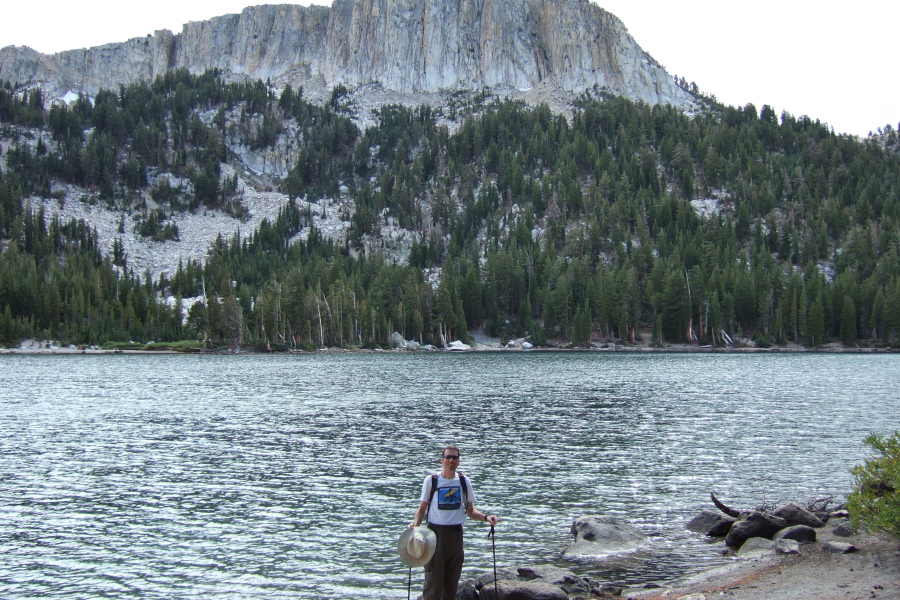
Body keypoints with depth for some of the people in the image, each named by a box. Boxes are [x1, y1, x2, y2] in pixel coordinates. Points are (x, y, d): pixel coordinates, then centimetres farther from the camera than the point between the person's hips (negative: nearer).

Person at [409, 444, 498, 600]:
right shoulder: (431, 480, -1)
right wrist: (416, 523, -16)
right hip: (435, 533, -3)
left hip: (456, 534, 3)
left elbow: (470, 511, 13)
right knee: (433, 579, -6)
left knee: (452, 582, 8)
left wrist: (485, 517, -3)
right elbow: (422, 509, 2)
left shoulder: (464, 481, 7)